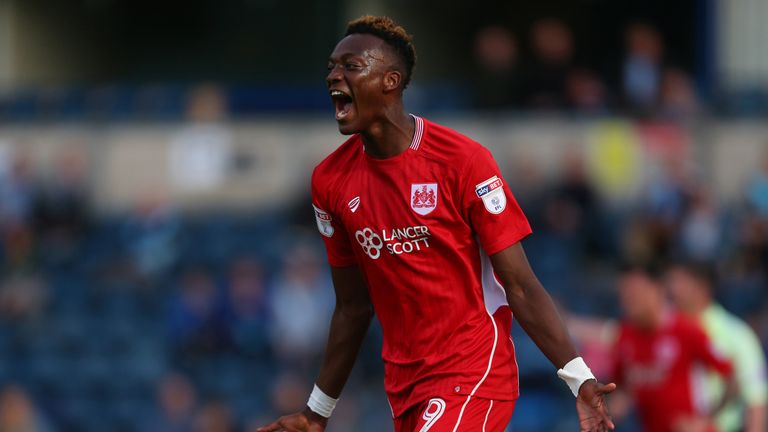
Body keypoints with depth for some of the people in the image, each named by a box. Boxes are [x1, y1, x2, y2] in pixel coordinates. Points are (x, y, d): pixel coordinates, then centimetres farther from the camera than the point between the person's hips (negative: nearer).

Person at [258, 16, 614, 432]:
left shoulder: (462, 159, -12)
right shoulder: (329, 180, 4)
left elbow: (520, 286, -11)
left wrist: (579, 381, -18)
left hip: (473, 373, -6)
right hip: (403, 382, 6)